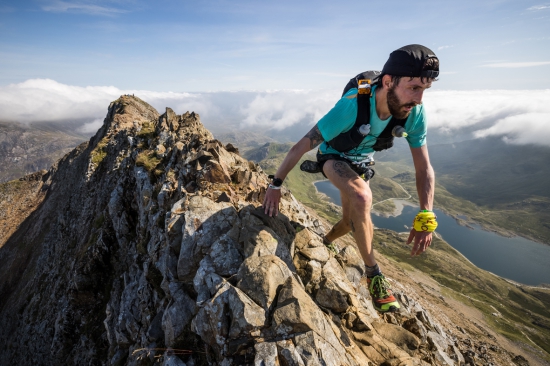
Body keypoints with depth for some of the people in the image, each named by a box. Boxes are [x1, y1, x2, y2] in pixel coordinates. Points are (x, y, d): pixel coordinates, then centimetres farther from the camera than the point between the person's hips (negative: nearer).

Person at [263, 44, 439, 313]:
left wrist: (426, 218, -27)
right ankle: (373, 273, -15)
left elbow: (424, 169, -16)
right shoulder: (352, 106, -38)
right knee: (362, 198, -35)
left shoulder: (415, 114, -24)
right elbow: (301, 147, -32)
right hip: (333, 157, -5)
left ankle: (323, 244, 46)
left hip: (361, 162, 5)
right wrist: (275, 185, -25)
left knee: (351, 221, 11)